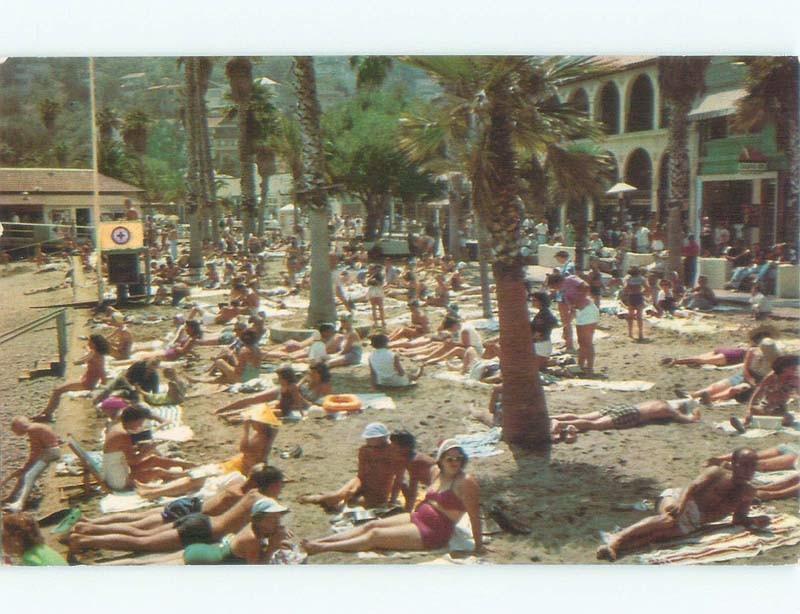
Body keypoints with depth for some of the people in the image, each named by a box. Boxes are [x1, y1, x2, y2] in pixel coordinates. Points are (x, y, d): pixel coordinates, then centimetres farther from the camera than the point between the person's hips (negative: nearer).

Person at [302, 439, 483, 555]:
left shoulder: (466, 482, -16)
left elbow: (474, 515, -17)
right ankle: (318, 541, -5)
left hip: (433, 533, -8)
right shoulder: (437, 472, 9)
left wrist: (479, 545, -17)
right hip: (417, 517, 8)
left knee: (376, 535, -14)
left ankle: (322, 548, -14)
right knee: (371, 525, -3)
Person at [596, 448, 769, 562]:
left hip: (691, 523, 3)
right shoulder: (717, 473, 3)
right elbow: (693, 486, -10)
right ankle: (617, 538, -47)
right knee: (670, 519, -40)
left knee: (663, 534, -31)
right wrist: (681, 504, -29)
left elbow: (738, 519, 18)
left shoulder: (748, 492, 18)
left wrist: (753, 522, -4)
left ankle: (617, 546, -47)